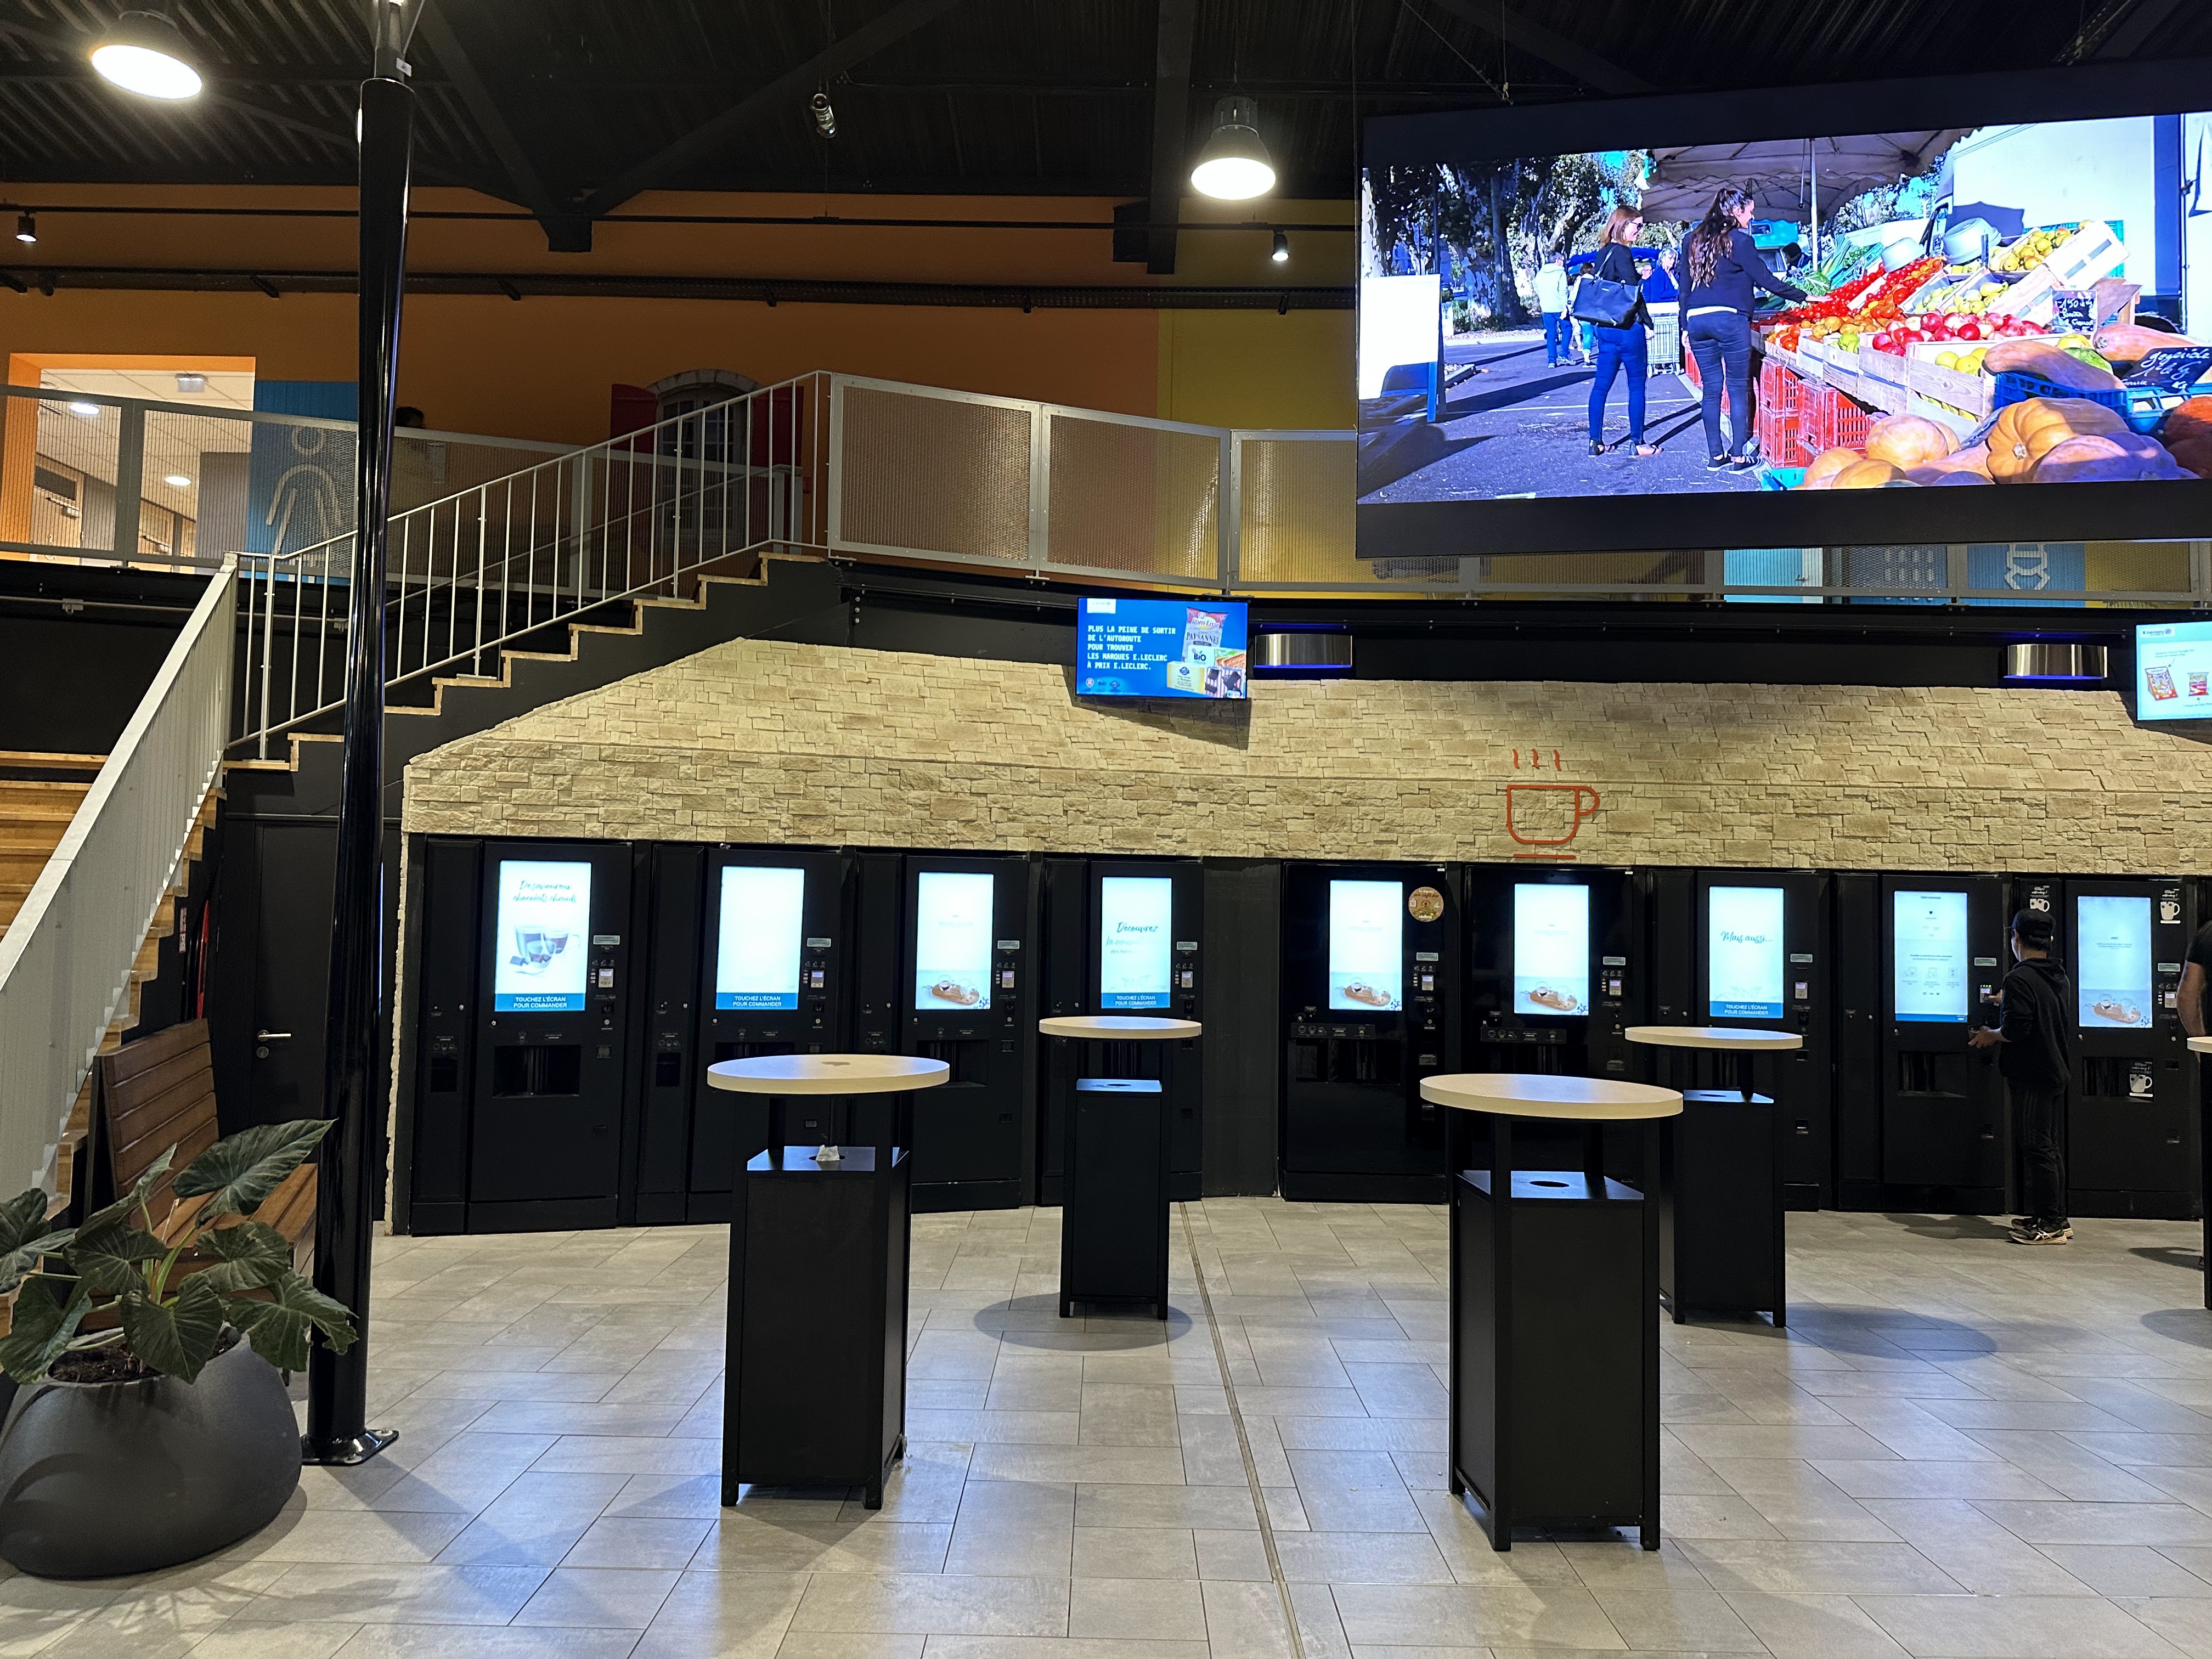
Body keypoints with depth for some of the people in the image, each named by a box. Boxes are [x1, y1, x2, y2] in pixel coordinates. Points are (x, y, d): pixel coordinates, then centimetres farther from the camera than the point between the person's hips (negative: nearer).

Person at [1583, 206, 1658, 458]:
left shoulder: (1603, 253, 12)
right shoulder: (1622, 252, -13)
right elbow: (1633, 291, -16)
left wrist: (1599, 323, 19)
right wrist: (1648, 323, -10)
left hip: (1604, 327, 8)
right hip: (1627, 327, -8)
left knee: (1601, 385, 8)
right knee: (1637, 385, 0)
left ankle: (1596, 442, 10)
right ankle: (1637, 442, 3)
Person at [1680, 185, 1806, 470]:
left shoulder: (1695, 240, 14)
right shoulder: (1739, 241, -3)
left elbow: (1685, 286, 16)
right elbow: (1765, 279, -3)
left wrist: (1686, 325, 20)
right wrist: (1803, 296, 5)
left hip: (1696, 319, 5)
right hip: (1730, 319, -5)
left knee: (1711, 389, 9)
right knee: (1738, 388, 1)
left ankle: (1716, 455, 10)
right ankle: (1740, 456, 1)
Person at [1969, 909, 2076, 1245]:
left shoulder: (2020, 979, -17)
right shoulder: (2061, 978, 11)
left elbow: (2016, 1029, -24)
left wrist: (1990, 1036, -4)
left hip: (2031, 1076, -9)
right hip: (2058, 1072, 9)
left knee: (2037, 1148, -4)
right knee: (2049, 1146, 15)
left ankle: (2050, 1224, -2)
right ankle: (2056, 1218, 21)